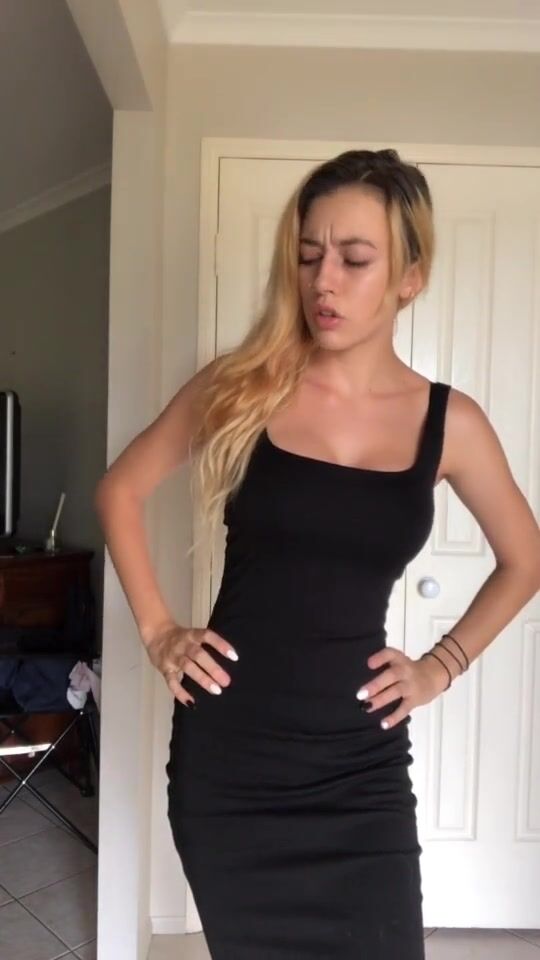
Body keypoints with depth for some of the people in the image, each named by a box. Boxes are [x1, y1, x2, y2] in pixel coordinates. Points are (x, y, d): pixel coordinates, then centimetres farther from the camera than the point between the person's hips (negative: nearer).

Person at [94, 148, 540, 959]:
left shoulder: (449, 422, -4)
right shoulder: (242, 386, -6)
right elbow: (120, 491, 6)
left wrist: (442, 665, 3)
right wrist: (156, 630, 0)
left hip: (359, 764, 1)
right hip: (227, 754, 0)